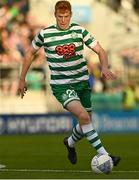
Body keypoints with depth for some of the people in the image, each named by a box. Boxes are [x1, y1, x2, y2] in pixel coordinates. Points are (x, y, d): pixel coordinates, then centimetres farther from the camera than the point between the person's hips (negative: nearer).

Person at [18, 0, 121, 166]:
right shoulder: (45, 34, -5)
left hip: (82, 82, 4)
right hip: (61, 85, -4)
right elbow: (30, 53, 10)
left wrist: (104, 67, -22)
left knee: (86, 123, 10)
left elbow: (100, 50, -1)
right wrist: (22, 79, 13)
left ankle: (70, 143, 44)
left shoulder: (79, 31, -1)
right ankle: (104, 155, -24)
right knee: (83, 116, -25)